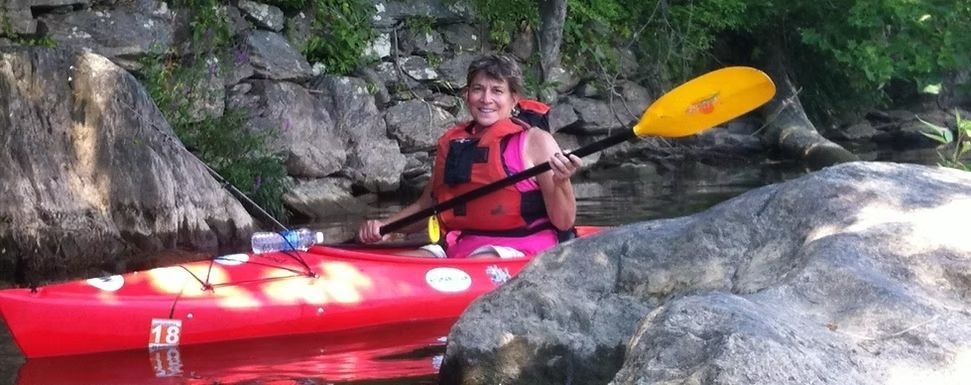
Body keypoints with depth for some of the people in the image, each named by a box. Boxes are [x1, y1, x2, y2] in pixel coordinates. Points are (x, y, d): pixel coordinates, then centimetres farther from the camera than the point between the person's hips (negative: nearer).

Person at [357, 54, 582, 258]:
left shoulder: (535, 141, 1)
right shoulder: (451, 142, 16)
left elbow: (564, 224, -3)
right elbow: (425, 206, 27)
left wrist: (560, 183, -23)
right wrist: (383, 226, 9)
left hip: (519, 250, -5)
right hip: (460, 248, 5)